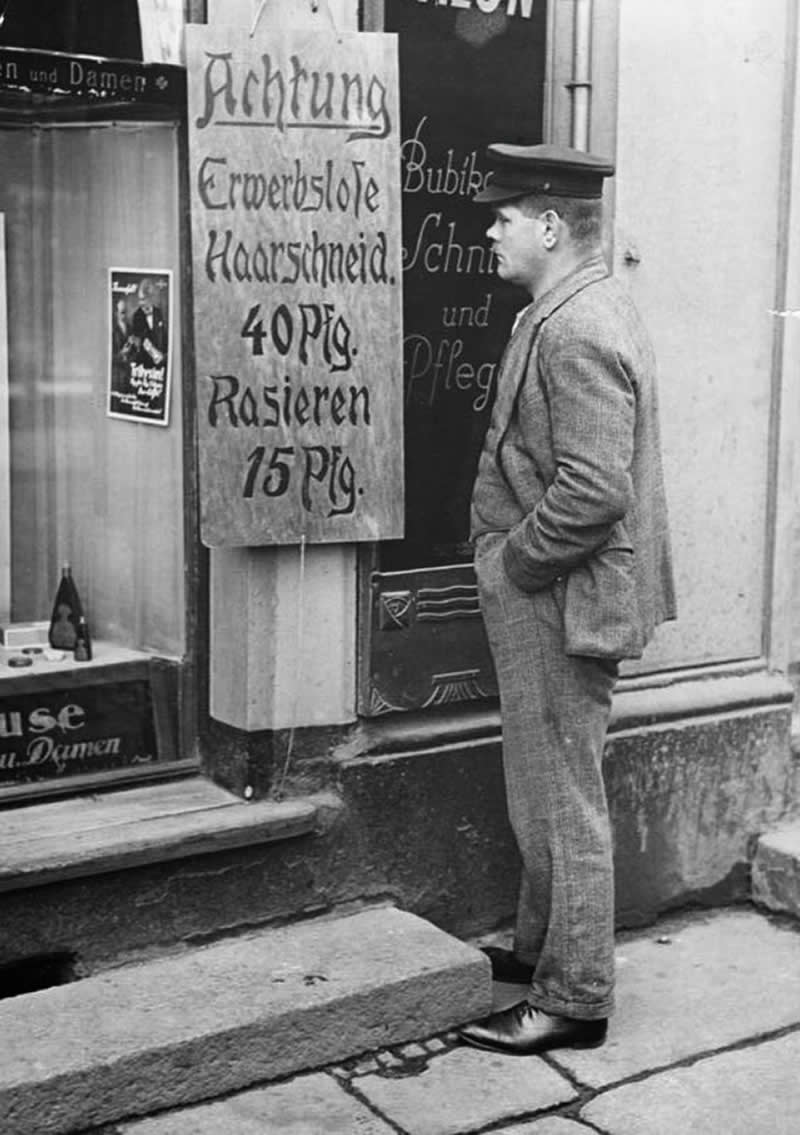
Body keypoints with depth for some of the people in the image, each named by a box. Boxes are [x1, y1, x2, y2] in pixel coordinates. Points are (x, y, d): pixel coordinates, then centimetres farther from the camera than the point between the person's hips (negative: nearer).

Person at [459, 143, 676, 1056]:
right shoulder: (578, 313, 12)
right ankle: (541, 950, 37)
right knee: (547, 795, 21)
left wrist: (510, 565, -17)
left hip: (558, 604, -11)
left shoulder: (576, 333, -21)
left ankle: (574, 1001, 14)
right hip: (549, 598, 11)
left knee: (562, 803, 1)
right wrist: (511, 563, 14)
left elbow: (593, 491, -29)